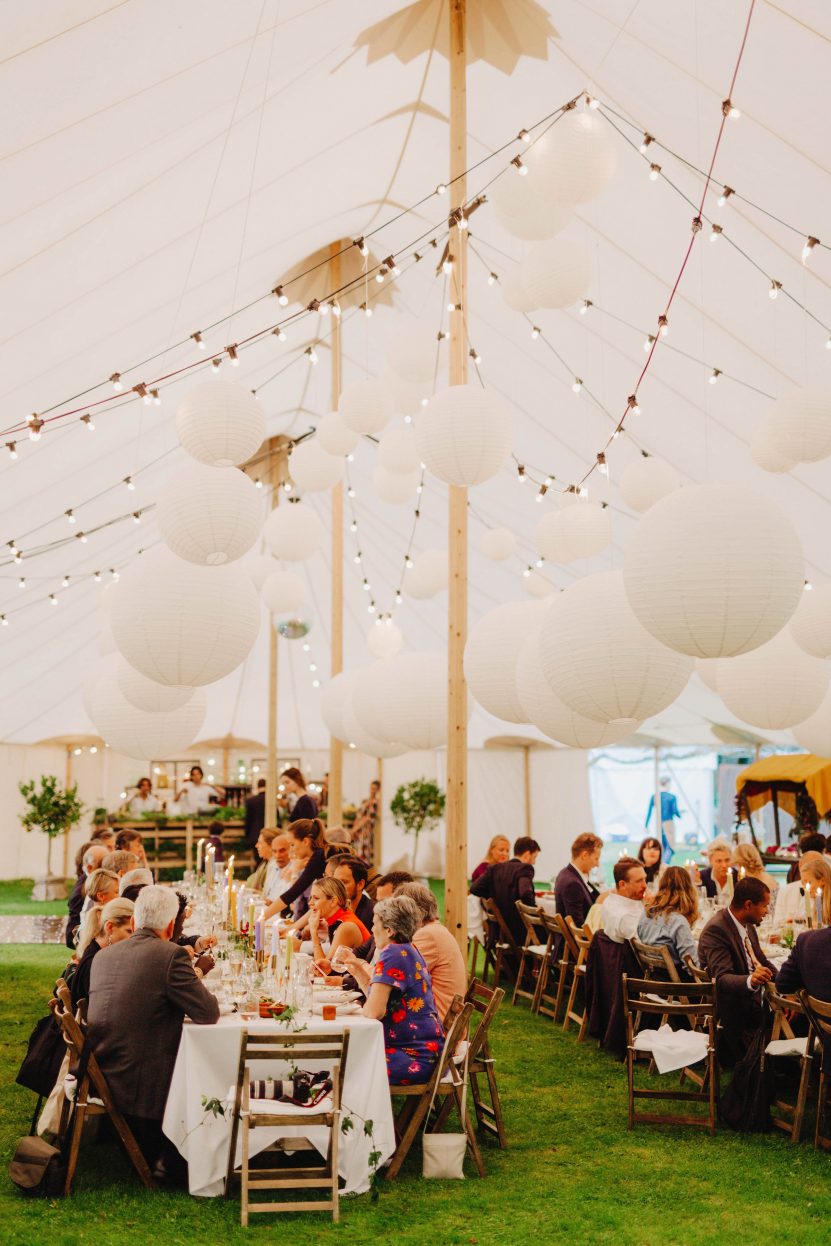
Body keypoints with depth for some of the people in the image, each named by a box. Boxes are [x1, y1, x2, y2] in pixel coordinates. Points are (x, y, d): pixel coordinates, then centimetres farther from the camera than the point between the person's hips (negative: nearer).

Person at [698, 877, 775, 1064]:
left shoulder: (747, 925, 7)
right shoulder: (716, 930, -21)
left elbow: (762, 963, 16)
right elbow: (722, 978, -30)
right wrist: (750, 981, -51)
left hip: (753, 1000, 8)